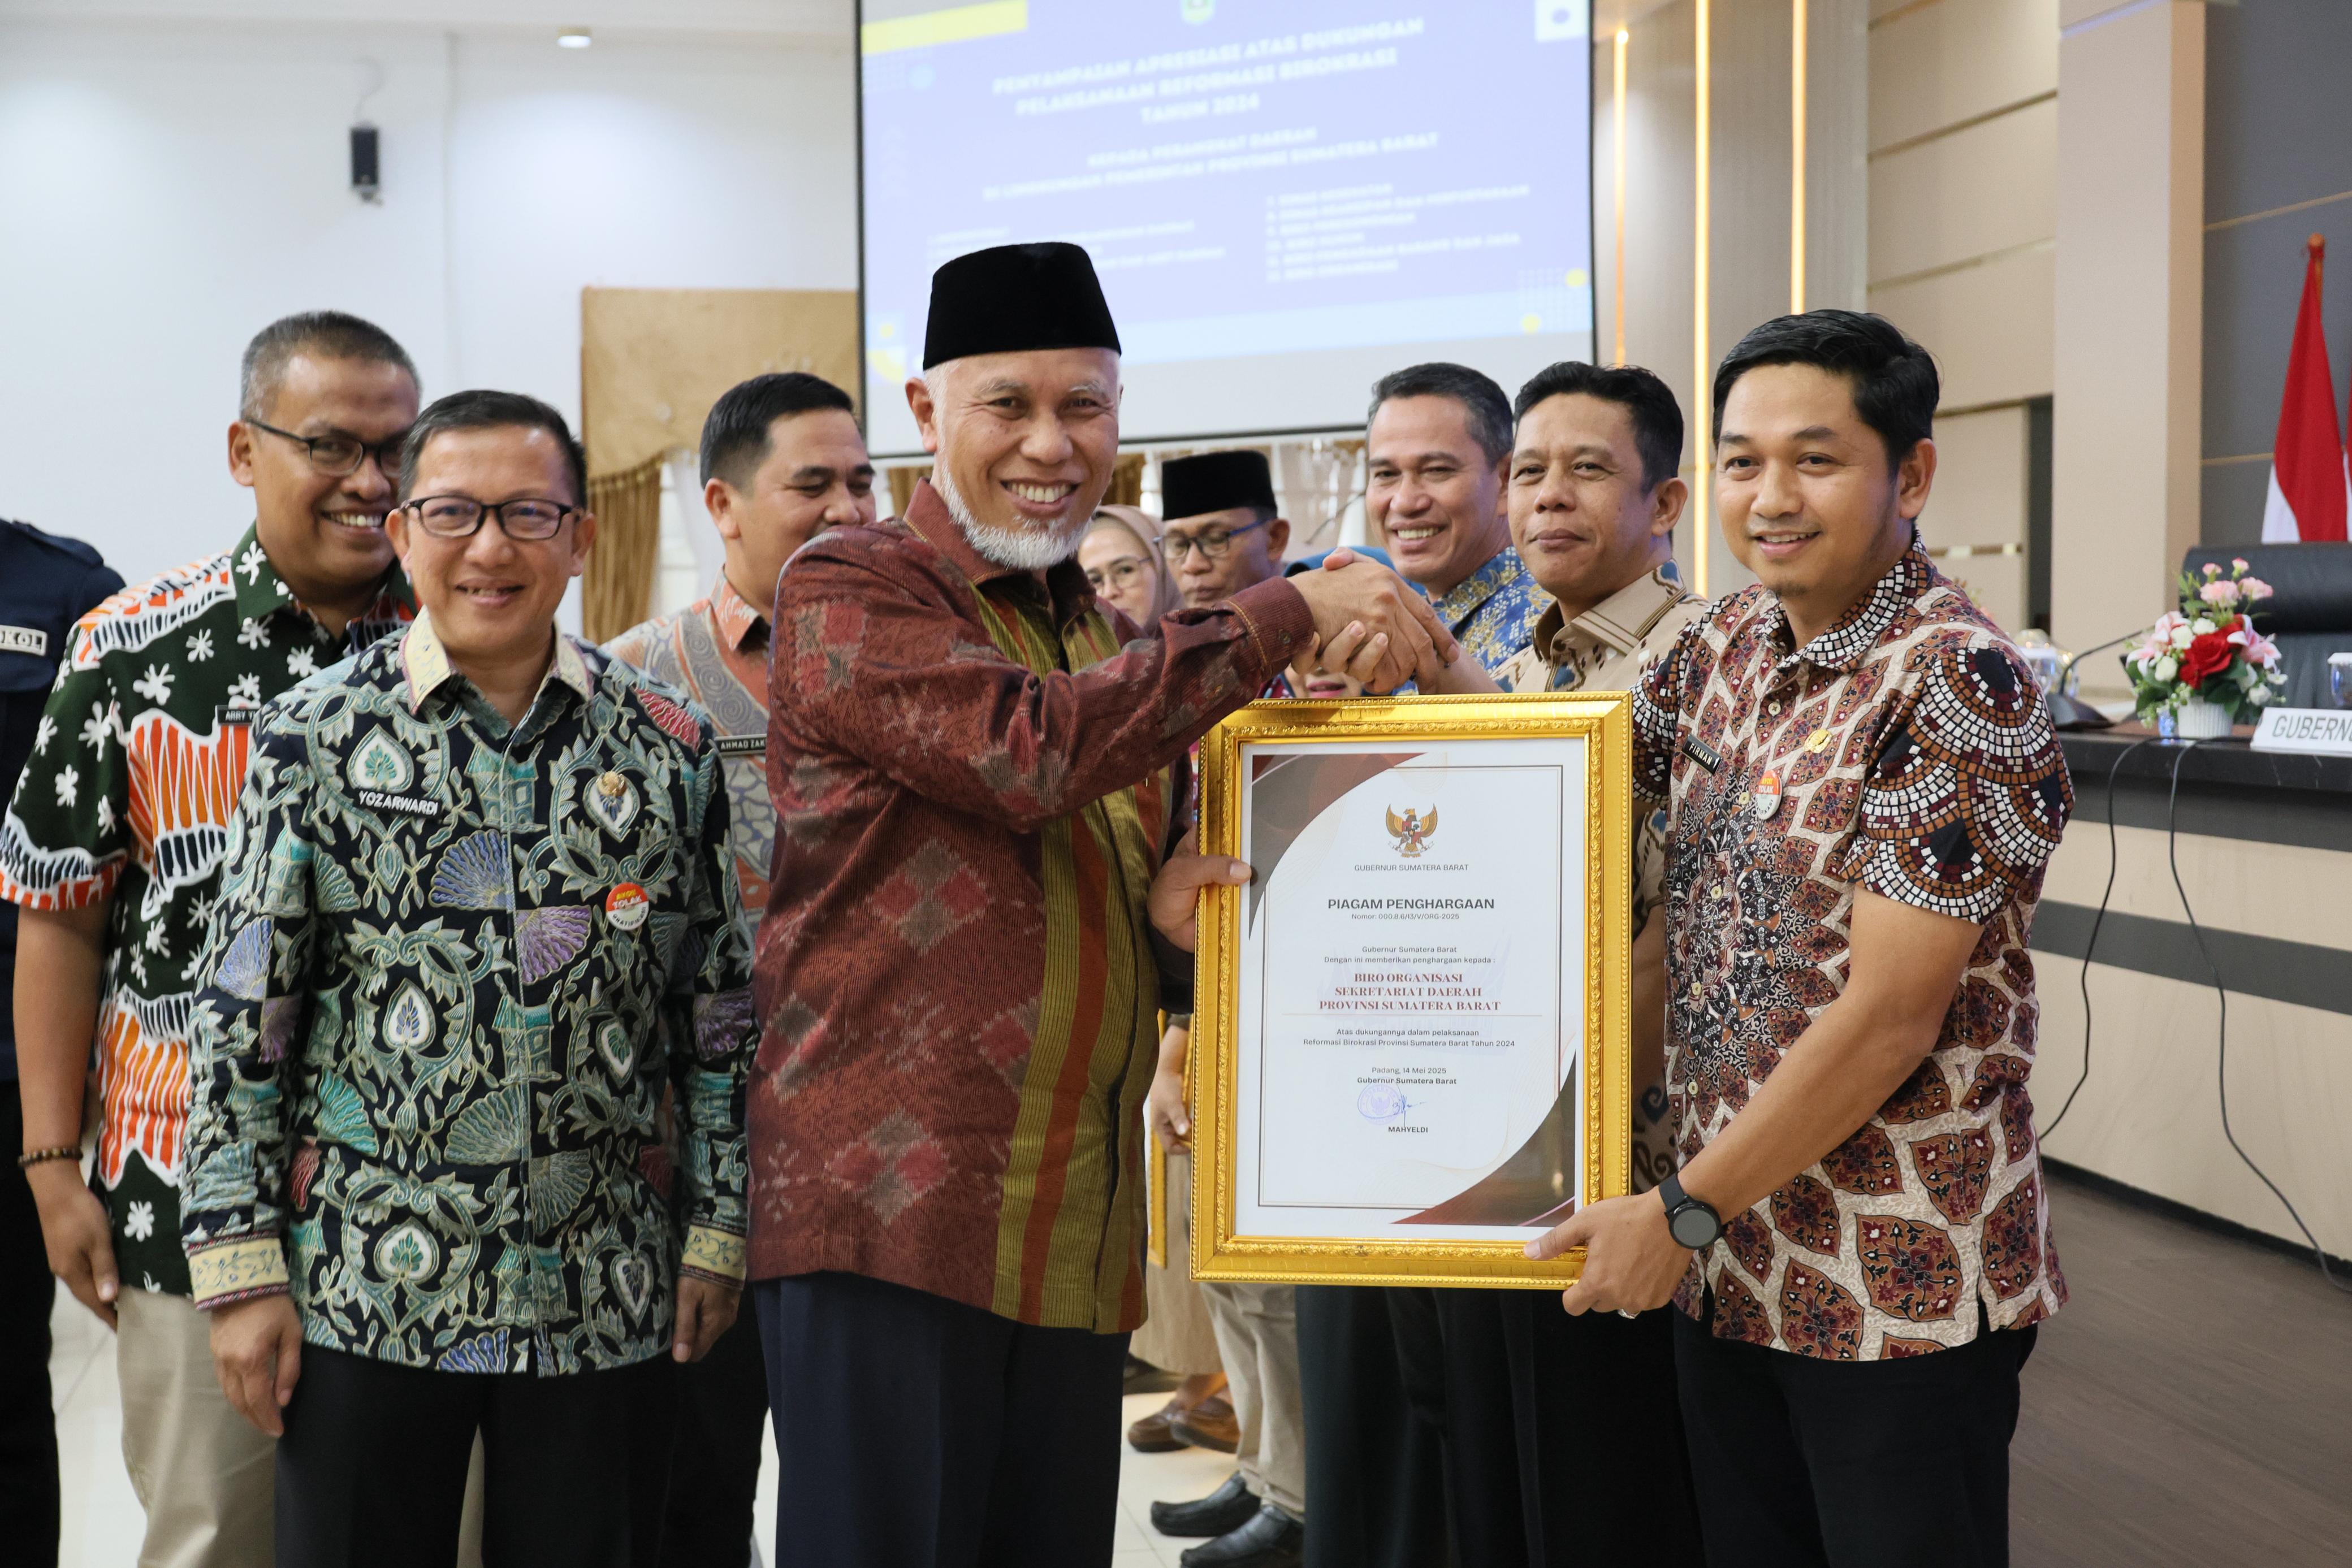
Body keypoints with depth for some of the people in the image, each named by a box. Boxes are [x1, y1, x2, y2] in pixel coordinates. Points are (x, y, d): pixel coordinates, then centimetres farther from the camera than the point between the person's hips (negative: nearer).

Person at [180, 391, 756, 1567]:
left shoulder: (668, 747, 3)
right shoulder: (314, 738, -1)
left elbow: (721, 1008, 7)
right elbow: (240, 1015, -2)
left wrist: (719, 1230, 4)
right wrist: (240, 1268, -6)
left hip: (606, 1292, 1)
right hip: (364, 1287, -1)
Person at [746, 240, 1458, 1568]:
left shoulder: (1103, 632, 20)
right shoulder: (850, 592, -5)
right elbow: (1033, 751, -21)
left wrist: (1171, 903, 3)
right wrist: (1290, 613, -18)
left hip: (1082, 1227, 7)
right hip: (892, 1202, -7)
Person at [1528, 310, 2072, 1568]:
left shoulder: (1957, 686, -17)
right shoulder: (1728, 648, 5)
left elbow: (1888, 1016, -20)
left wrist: (1683, 1210, -15)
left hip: (1901, 1287, -7)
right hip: (1727, 1257, 7)